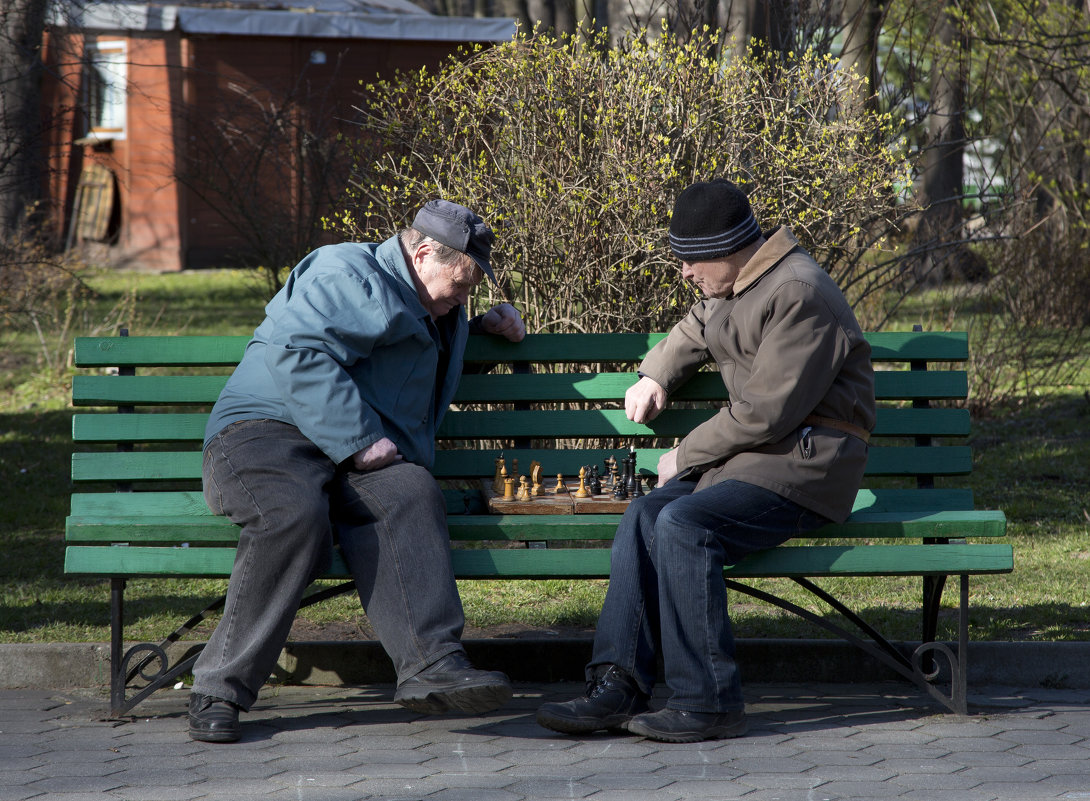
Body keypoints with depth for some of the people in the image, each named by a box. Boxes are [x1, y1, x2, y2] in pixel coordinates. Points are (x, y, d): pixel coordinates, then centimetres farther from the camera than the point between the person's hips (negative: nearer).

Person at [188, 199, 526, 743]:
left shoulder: (429, 312, 30)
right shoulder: (347, 275, -2)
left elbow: (436, 344, 55)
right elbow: (297, 354, -17)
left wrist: (483, 326, 35)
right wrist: (358, 439, -20)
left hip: (357, 454, 7)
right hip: (267, 432, -7)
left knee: (410, 494, -29)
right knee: (295, 517, -39)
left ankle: (430, 666, -47)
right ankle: (220, 688, -30)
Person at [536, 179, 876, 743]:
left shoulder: (798, 295, -18)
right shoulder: (734, 286, 14)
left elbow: (766, 412, -21)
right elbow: (693, 333, 38)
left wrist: (686, 455, -10)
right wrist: (655, 376, 17)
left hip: (805, 464, -9)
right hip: (756, 452, 9)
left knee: (683, 525, -27)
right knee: (645, 516, -11)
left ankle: (707, 703, -23)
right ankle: (617, 686, -14)